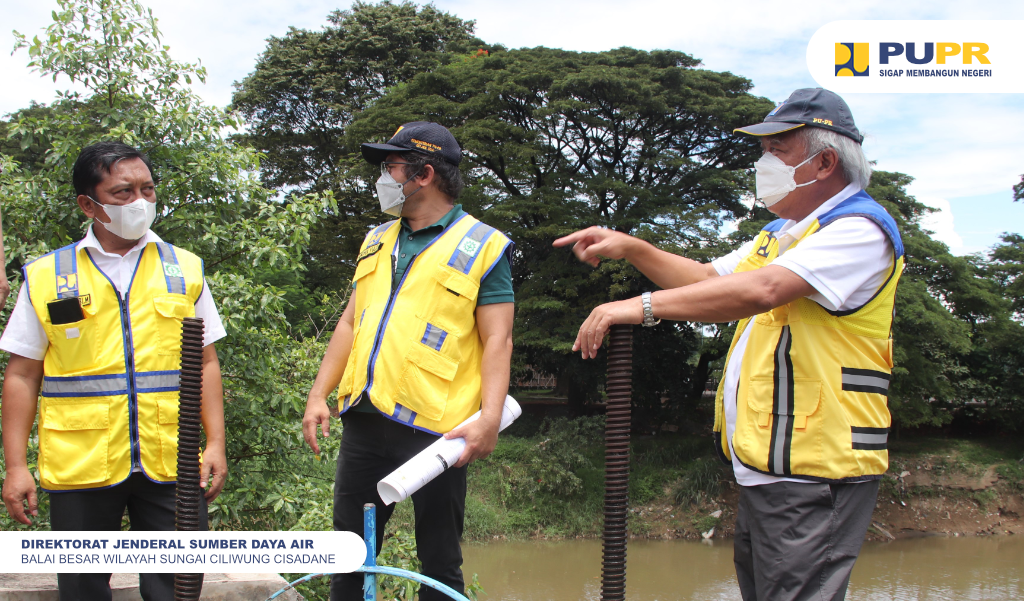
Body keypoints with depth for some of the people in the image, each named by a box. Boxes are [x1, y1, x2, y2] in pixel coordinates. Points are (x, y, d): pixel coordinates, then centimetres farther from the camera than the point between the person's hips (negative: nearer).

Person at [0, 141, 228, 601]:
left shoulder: (185, 270, 8)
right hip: (79, 470, 0)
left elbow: (205, 364, 10)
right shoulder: (45, 277, 4)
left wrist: (215, 444, 2)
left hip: (169, 465, 1)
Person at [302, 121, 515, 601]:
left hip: (434, 428, -6)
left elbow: (497, 340, -8)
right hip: (365, 419, 6)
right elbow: (350, 322, 20)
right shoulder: (377, 241, 18)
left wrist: (489, 418, -20)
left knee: (439, 562, 4)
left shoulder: (484, 246, -1)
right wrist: (318, 395, 10)